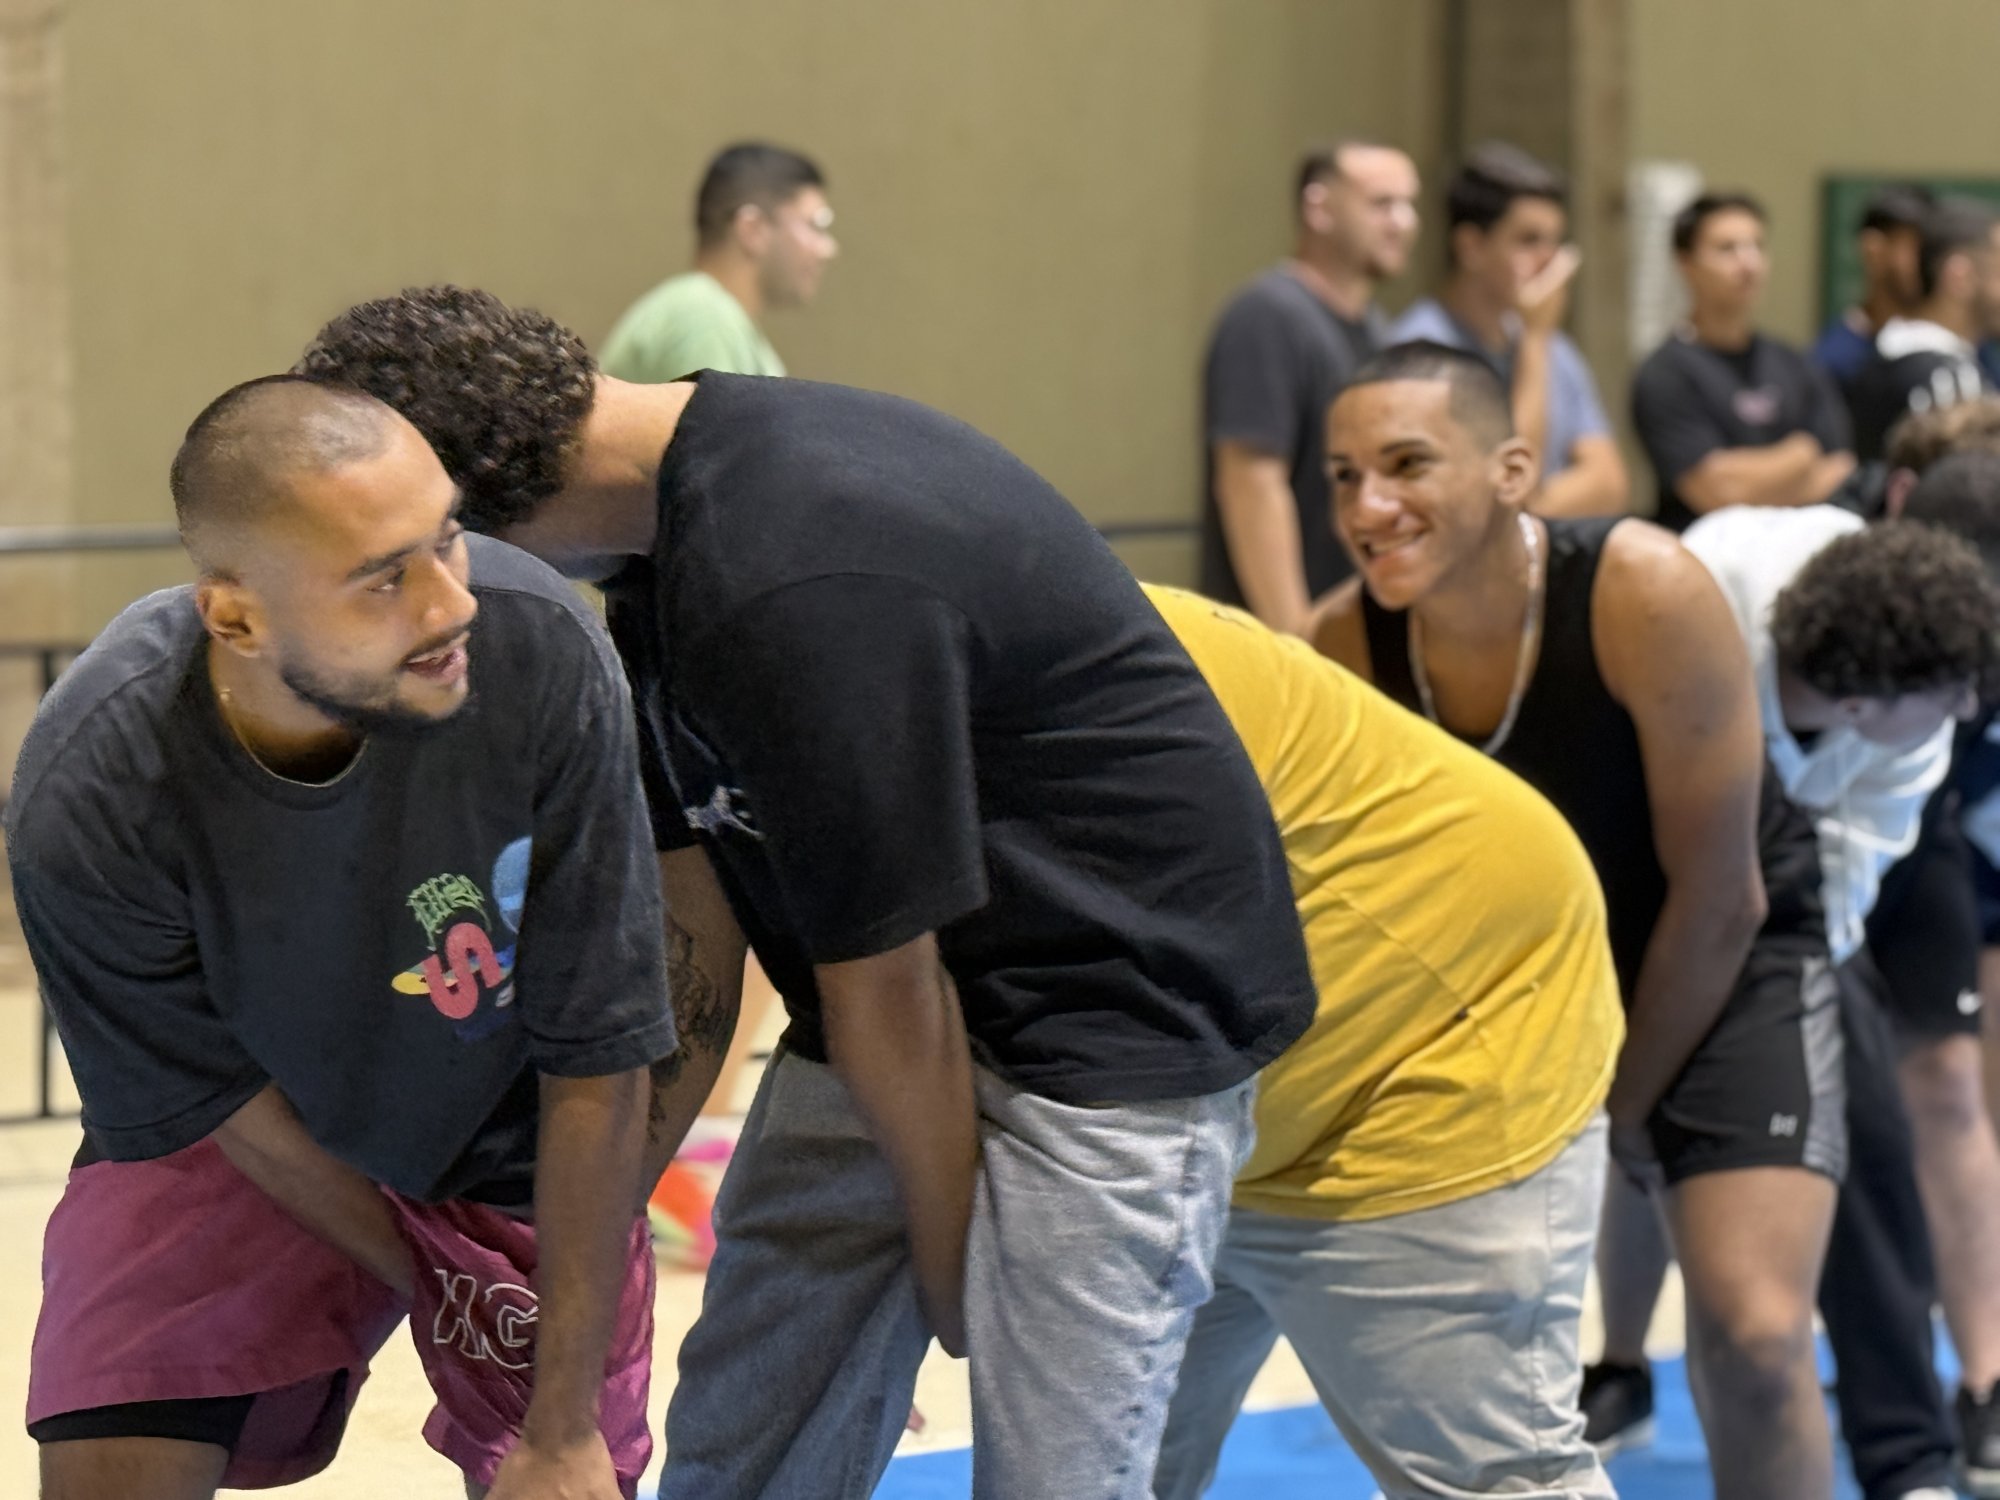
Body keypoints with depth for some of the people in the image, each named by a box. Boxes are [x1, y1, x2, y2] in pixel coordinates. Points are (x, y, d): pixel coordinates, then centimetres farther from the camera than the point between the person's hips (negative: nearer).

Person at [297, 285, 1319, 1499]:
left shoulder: (793, 589, -29)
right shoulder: (664, 542, 2)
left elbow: (887, 998, -20)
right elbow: (695, 936, 8)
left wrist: (949, 1264, -7)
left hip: (1120, 1011, -9)